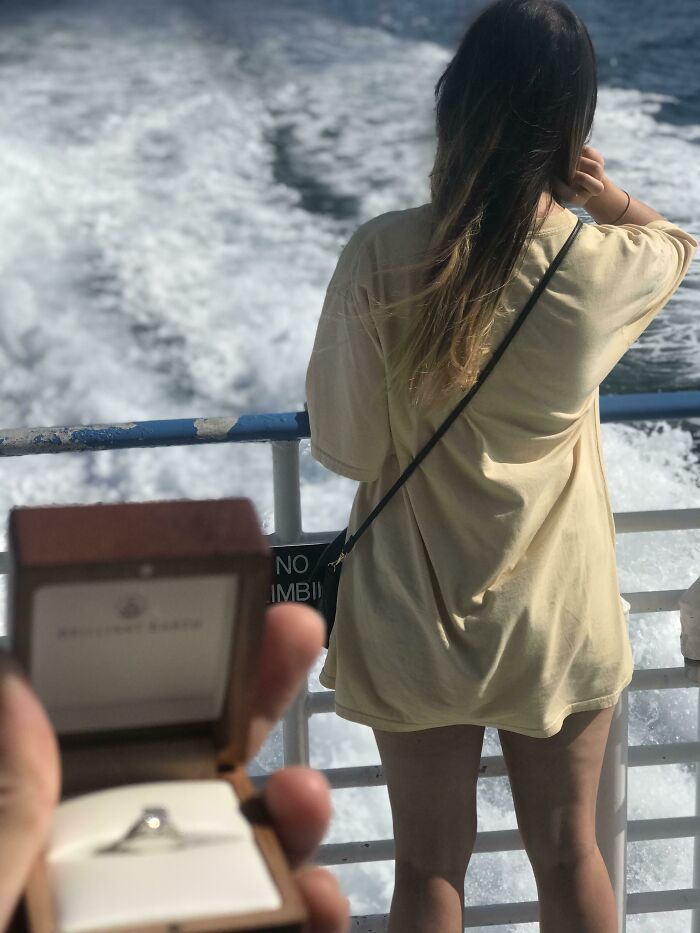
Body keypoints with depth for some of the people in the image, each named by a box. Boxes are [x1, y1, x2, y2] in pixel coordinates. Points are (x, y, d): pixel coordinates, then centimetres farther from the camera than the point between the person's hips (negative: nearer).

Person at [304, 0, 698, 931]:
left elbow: (345, 448, -13)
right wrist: (605, 195, -8)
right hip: (561, 621, 1)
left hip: (416, 621, -1)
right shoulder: (607, 266, -15)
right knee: (568, 855, 21)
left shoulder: (382, 257, -21)